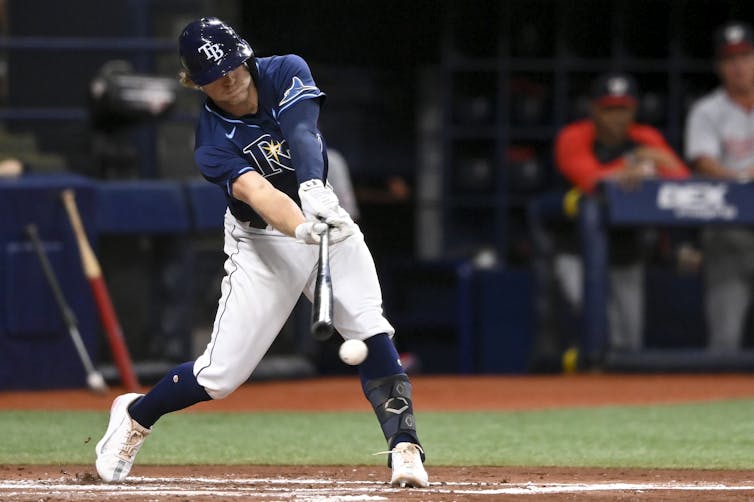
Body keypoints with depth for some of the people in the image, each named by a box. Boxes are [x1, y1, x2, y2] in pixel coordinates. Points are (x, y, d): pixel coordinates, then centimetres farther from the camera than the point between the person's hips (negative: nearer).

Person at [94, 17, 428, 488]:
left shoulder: (287, 73, -11)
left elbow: (302, 133, -30)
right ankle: (136, 415, 25)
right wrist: (302, 229, -55)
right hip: (263, 243, -2)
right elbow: (257, 192, -35)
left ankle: (405, 446, -19)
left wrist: (314, 187, -51)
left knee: (370, 329, -20)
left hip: (326, 217, 2)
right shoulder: (211, 143, -18)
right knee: (221, 374, -1)